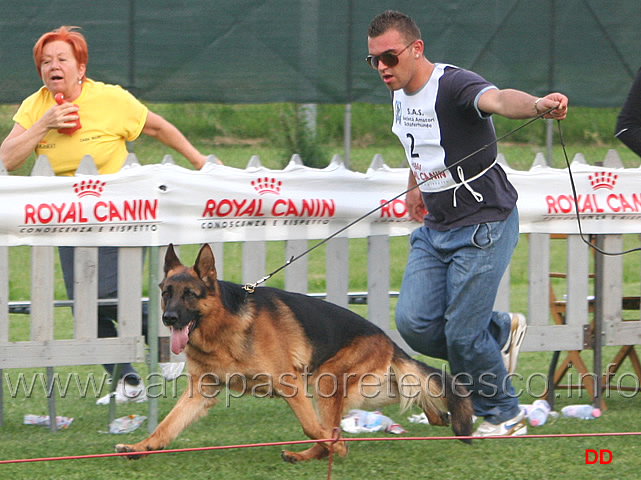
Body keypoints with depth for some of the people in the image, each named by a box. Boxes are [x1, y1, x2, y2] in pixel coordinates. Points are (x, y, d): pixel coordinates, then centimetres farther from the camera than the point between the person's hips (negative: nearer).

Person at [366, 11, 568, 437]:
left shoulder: (454, 85, -22)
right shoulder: (401, 95, 5)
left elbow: (497, 99, -46)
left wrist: (537, 105, -66)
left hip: (483, 225, -8)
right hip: (435, 229, 8)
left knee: (463, 334, -9)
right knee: (415, 323, -5)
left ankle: (503, 417, 14)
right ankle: (500, 333, 20)